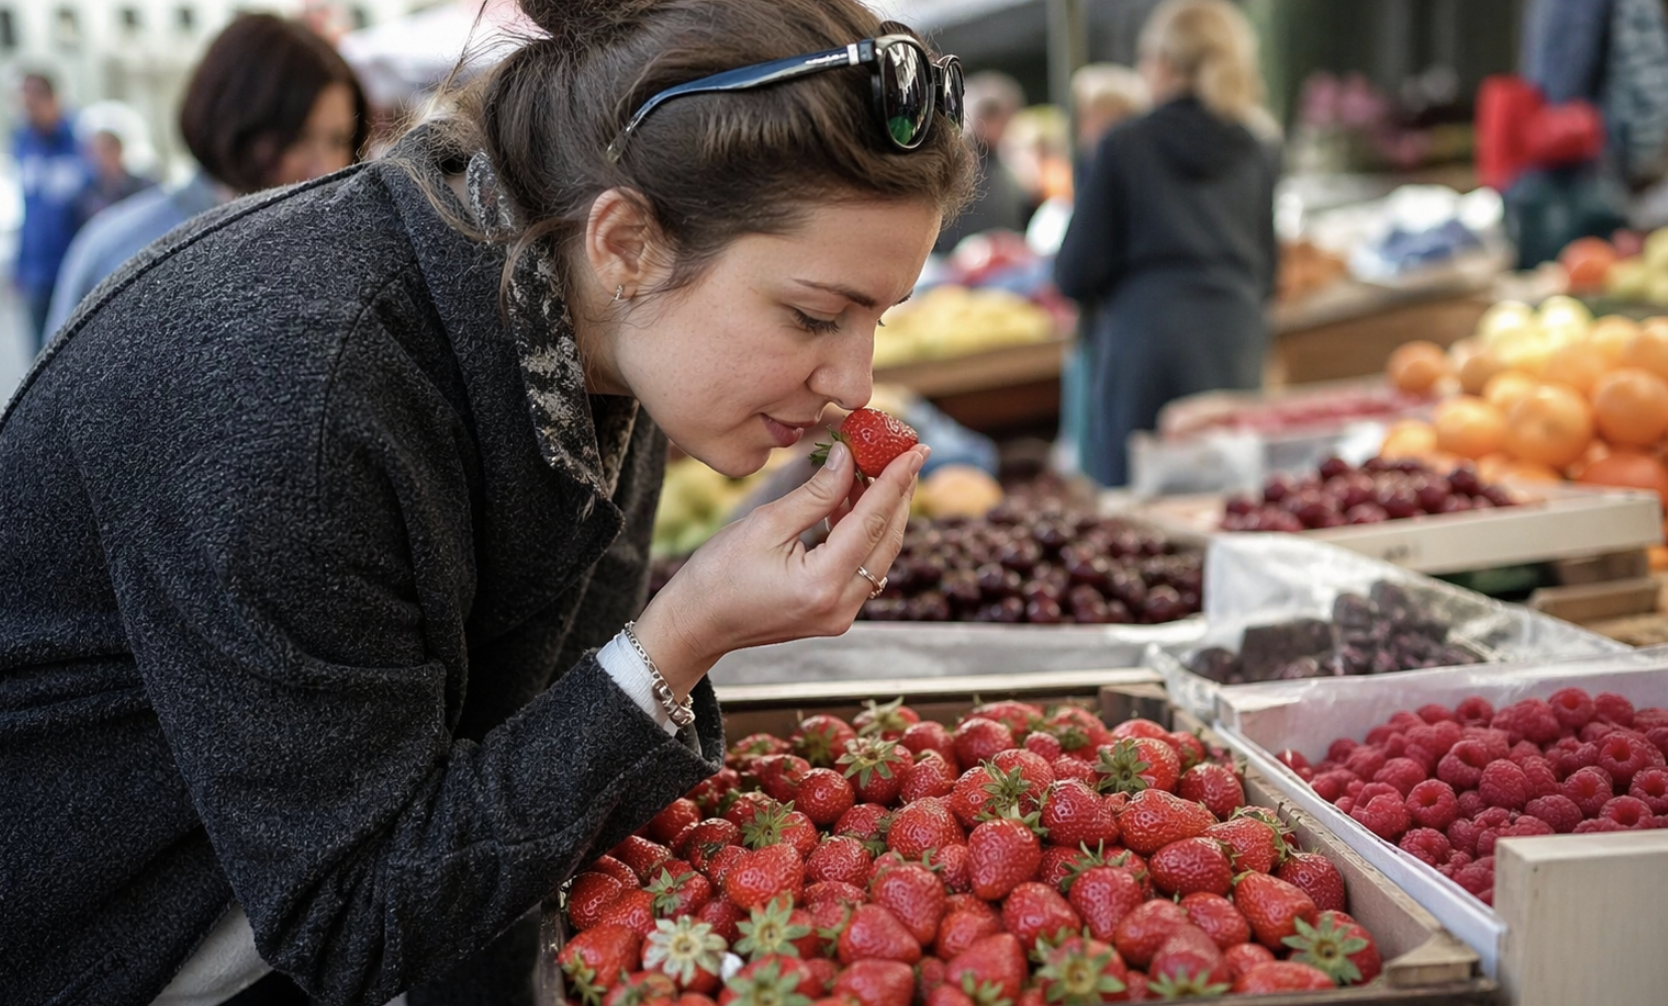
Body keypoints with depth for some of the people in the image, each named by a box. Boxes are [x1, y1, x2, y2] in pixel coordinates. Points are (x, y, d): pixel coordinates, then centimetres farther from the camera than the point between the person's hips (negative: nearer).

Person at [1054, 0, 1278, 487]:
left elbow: (1075, 277, -3)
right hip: (1235, 350, 4)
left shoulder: (1124, 147, -3)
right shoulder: (1256, 153, 9)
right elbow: (1265, 277, 17)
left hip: (1145, 343, -4)